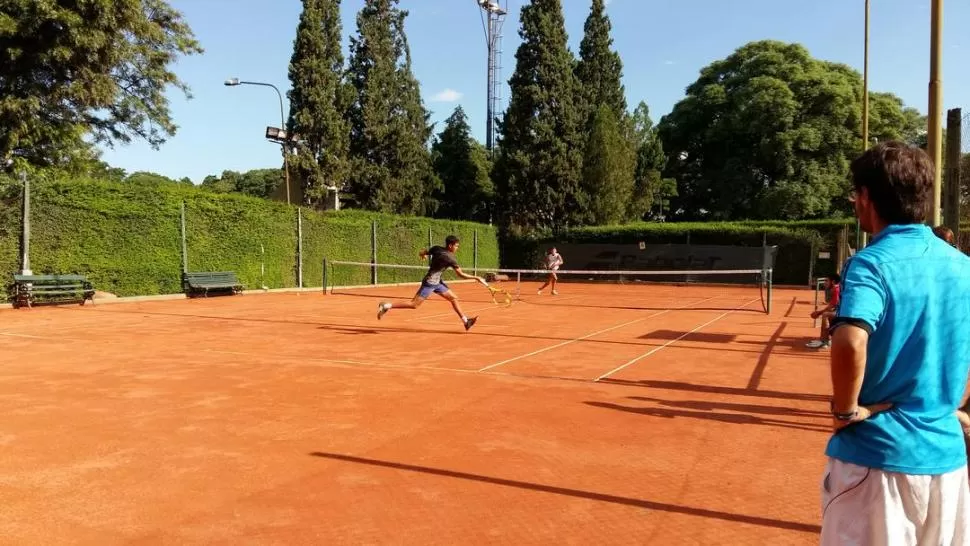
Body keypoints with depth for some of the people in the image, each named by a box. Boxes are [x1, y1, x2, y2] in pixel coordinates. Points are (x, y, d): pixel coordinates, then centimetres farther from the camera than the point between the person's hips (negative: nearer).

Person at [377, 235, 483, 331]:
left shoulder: (436, 249, 0)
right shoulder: (451, 258, -20)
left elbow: (422, 253, 9)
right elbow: (461, 275, -16)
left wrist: (424, 255, 32)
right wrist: (476, 278, -10)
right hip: (429, 283, -10)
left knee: (454, 298, 8)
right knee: (414, 305, -6)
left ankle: (465, 321, 11)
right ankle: (387, 306, 0)